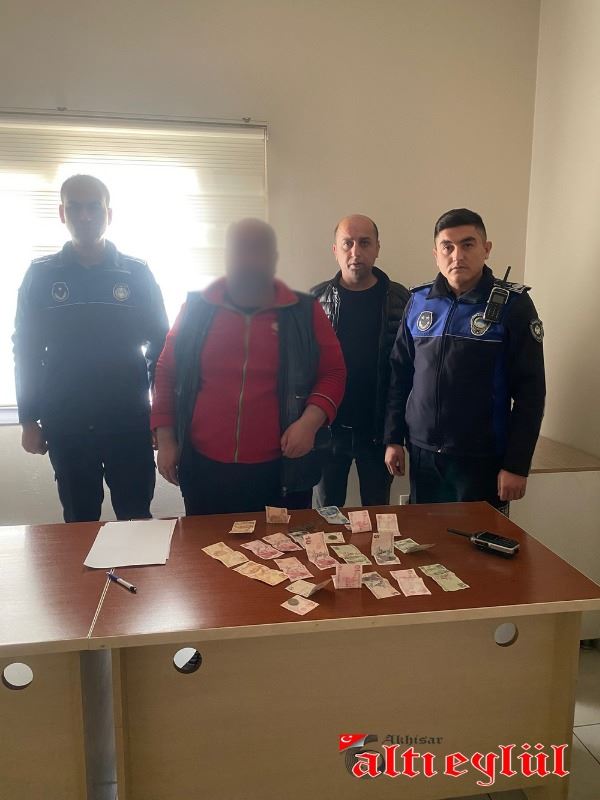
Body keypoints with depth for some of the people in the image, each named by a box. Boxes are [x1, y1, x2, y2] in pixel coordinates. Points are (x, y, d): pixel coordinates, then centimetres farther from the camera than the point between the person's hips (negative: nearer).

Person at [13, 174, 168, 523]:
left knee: (137, 520, 7)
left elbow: (161, 345, 1)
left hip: (130, 420, -1)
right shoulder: (40, 275, 2)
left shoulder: (137, 273, -1)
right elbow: (26, 351, 4)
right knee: (79, 522, 14)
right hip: (65, 423, 1)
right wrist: (29, 419, 2)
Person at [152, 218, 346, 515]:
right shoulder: (196, 308, 2)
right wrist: (166, 439, 4)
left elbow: (332, 373, 2)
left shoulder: (305, 313, 0)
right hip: (204, 469, 1)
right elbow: (167, 373, 8)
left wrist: (310, 421, -14)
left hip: (281, 471, -1)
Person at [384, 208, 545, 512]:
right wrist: (394, 438, 5)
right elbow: (400, 374, 8)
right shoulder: (419, 301, 4)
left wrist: (517, 465, -9)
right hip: (422, 453, 3)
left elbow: (529, 390, -7)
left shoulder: (513, 304, -6)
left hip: (482, 459, -3)